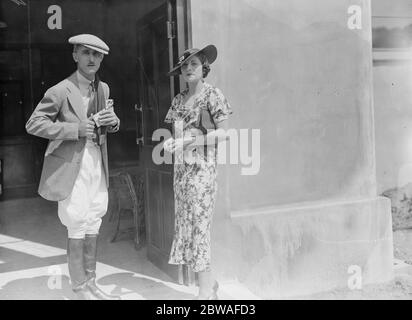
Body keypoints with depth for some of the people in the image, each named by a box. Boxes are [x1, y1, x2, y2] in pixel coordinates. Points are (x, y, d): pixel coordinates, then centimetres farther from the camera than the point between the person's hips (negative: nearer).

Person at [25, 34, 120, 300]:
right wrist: (76, 129, -20)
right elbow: (34, 124, -13)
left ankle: (91, 285, 27)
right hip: (71, 166, -6)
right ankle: (80, 290, 15)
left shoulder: (103, 89, 10)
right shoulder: (60, 91, -10)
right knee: (77, 229, 0)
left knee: (93, 227, 13)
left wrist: (113, 120, -3)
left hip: (97, 164, 7)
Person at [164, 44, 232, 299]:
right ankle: (211, 283, 20)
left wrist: (189, 141, -16)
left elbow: (223, 133, -8)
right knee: (185, 222, 7)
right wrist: (170, 142, -6)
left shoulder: (212, 94, -3)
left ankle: (206, 290, 1)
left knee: (199, 224, -8)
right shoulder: (179, 99, 14)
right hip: (181, 167, 7)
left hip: (203, 166, -6)